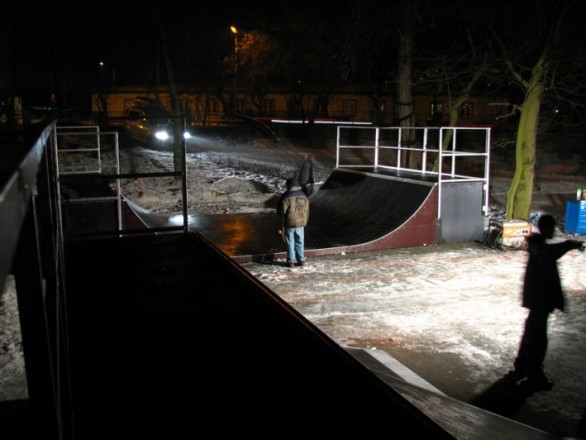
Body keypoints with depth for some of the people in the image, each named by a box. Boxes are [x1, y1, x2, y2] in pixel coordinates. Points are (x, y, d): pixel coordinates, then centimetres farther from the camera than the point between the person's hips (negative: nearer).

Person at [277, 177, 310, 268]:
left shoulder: (286, 197, -16)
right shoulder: (303, 196, 2)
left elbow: (281, 211, -13)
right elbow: (307, 211, 8)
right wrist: (305, 222, 19)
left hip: (289, 223, -4)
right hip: (300, 223, 4)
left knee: (290, 242, 5)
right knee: (300, 242, 13)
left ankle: (291, 261, 8)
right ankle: (301, 260, 15)